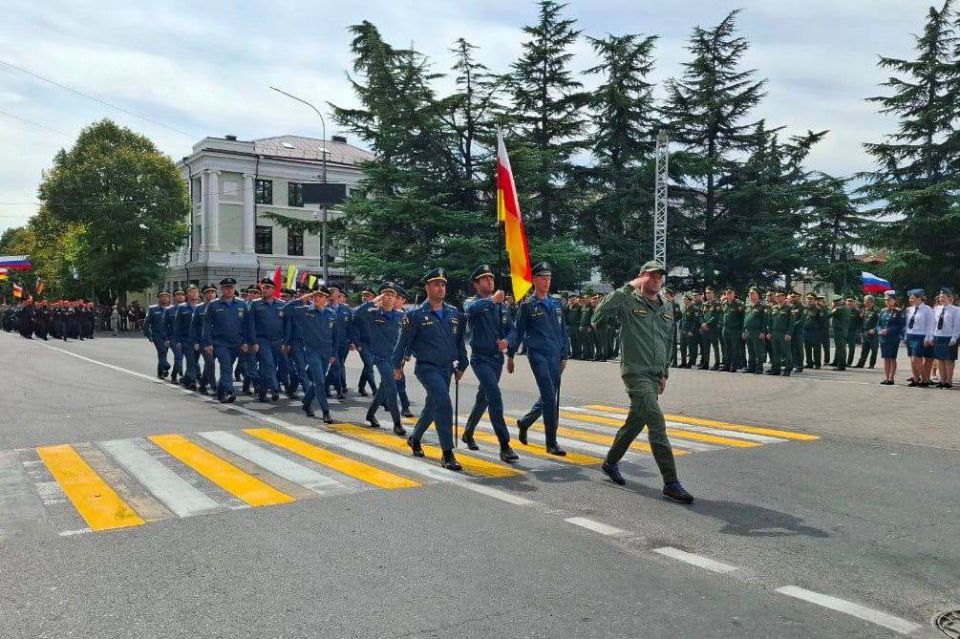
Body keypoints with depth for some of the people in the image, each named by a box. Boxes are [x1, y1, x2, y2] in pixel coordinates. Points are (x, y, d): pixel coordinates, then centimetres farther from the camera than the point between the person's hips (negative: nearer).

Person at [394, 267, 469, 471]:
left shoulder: (454, 313, 7)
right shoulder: (416, 315, -8)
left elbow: (460, 341, 15)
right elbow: (403, 341, -2)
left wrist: (461, 365, 15)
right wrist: (398, 365, 2)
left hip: (447, 369, 6)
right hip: (427, 368, -6)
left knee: (433, 407, 18)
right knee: (444, 406, -19)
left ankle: (414, 439, 43)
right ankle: (447, 454, -13)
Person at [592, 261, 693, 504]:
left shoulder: (667, 307, 14)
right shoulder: (629, 302, -6)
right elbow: (602, 310, -26)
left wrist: (665, 372, 20)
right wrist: (629, 287, -20)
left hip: (655, 375, 8)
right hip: (636, 372, -8)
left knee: (636, 421, 17)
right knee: (657, 423, -15)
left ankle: (610, 463, 37)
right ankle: (671, 482, -11)